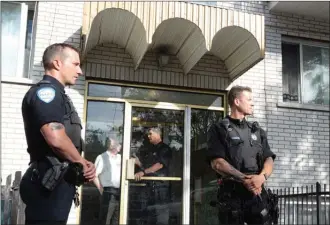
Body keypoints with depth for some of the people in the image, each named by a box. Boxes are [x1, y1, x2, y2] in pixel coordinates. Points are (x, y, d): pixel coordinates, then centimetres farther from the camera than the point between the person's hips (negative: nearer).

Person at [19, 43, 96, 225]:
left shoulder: (56, 95, 20)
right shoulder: (46, 91, -11)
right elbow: (55, 138, -26)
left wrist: (82, 166, 5)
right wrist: (82, 162, -9)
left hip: (56, 181, 10)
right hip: (49, 183, -10)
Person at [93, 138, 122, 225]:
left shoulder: (119, 157, 15)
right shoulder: (102, 157, -4)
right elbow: (94, 175, -9)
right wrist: (101, 189, -9)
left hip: (119, 192, 7)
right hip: (109, 192, -7)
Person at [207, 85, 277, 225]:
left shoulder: (257, 130, 17)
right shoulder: (219, 129, 0)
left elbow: (269, 160, 8)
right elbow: (217, 163, -10)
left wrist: (262, 177, -13)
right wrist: (244, 179, -18)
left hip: (257, 193, 5)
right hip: (231, 194, -4)